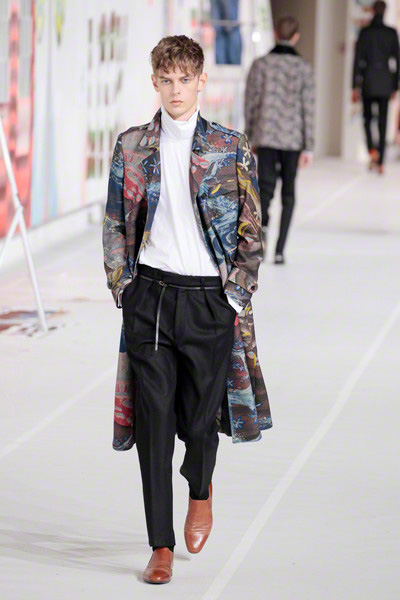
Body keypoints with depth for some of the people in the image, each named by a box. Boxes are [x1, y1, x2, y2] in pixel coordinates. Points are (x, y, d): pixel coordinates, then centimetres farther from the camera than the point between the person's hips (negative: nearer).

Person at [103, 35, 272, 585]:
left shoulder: (232, 150, 3)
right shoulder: (131, 147, 7)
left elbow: (252, 231, 5)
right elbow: (115, 224, 11)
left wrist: (236, 295, -1)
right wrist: (123, 287, 4)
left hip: (210, 297, -1)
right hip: (149, 296, 1)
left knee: (199, 415, 4)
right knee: (153, 419, -2)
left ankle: (201, 492, 39)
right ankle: (161, 545, 4)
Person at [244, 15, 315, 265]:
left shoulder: (260, 64, -2)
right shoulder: (304, 68, -4)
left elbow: (251, 103, 1)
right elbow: (308, 109, -6)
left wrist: (251, 138, 12)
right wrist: (308, 148, -2)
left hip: (266, 136, 0)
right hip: (293, 139, 0)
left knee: (265, 188, 2)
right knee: (289, 192, 13)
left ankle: (262, 224, -32)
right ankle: (280, 250, 12)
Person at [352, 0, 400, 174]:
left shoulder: (365, 32, -4)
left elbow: (358, 60, -5)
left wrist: (356, 86, -2)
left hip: (368, 82, -1)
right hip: (385, 83, 1)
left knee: (367, 119, 13)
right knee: (383, 122, 6)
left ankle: (372, 150, -12)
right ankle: (380, 162, 5)